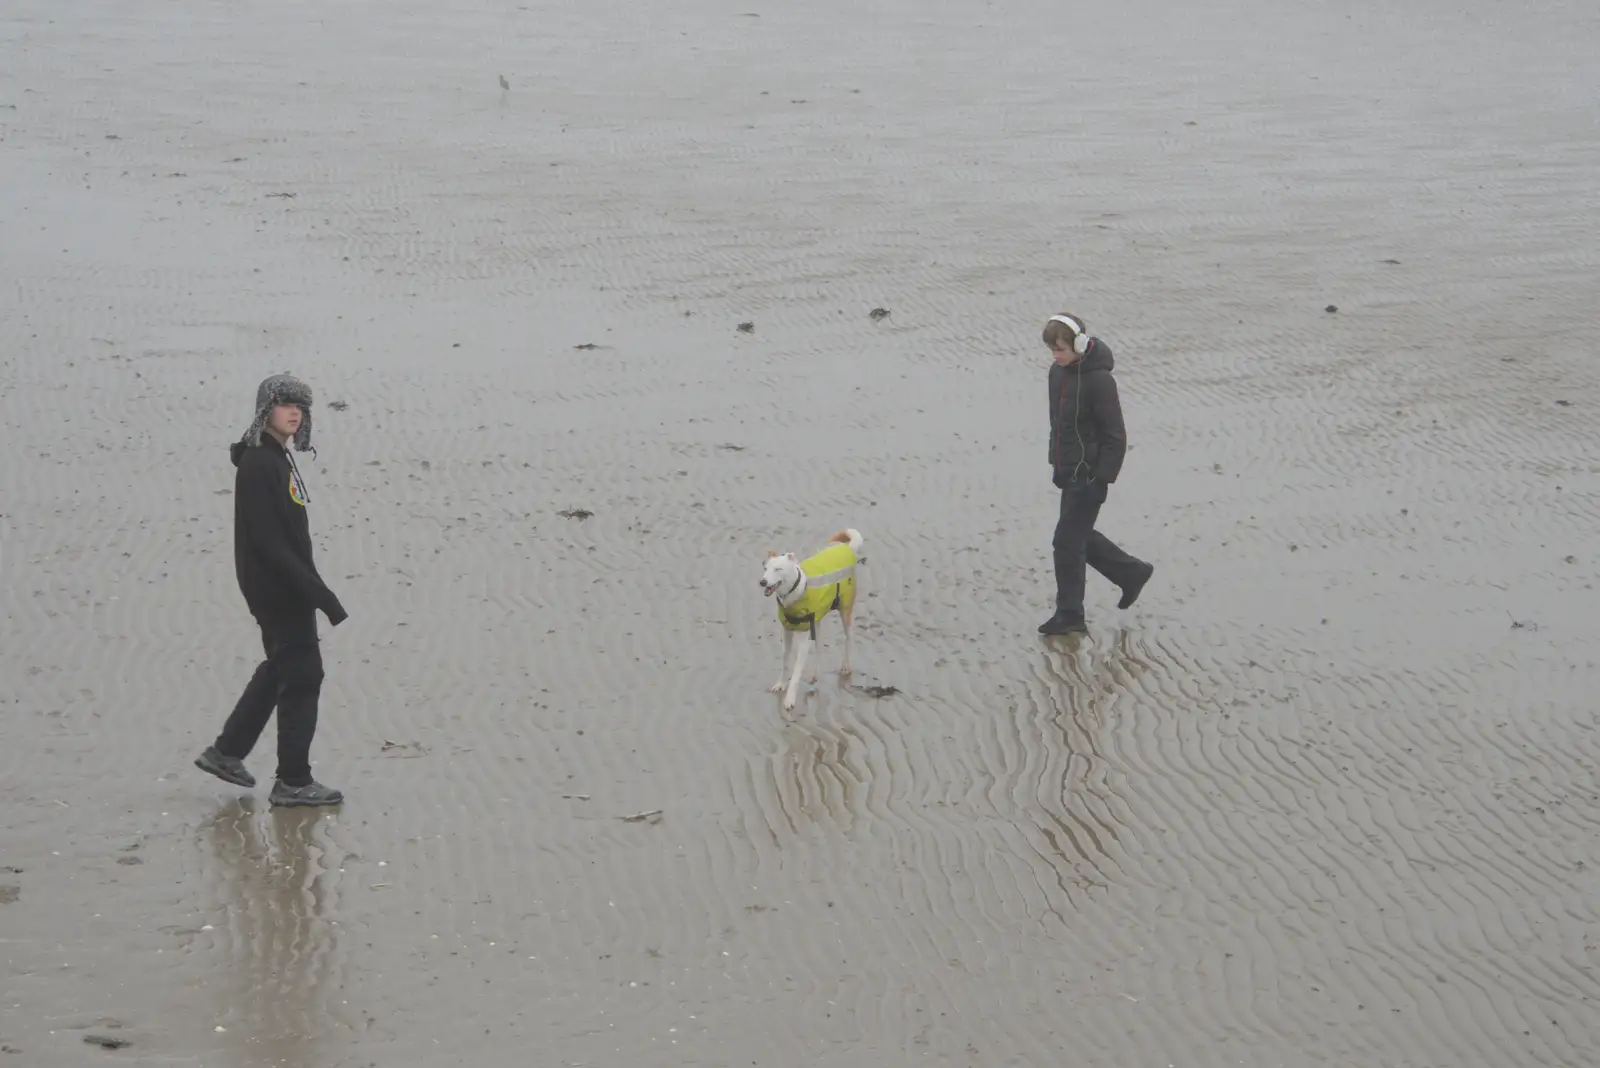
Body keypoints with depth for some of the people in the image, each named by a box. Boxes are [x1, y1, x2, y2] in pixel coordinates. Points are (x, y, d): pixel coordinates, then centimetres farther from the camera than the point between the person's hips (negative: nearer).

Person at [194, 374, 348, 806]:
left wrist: (313, 588, 19)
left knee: (280, 668, 20)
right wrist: (318, 592, -25)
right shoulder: (258, 465, -19)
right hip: (277, 590, -10)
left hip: (287, 588, 10)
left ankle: (227, 751, 30)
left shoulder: (277, 459, 12)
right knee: (303, 675, -5)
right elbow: (267, 542, -24)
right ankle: (293, 782, 2)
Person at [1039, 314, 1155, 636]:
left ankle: (1069, 615, 4)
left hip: (1088, 474, -9)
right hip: (1069, 472, 9)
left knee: (1068, 540, -5)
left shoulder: (1098, 380, -20)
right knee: (1080, 536, 19)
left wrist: (1101, 480, -19)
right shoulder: (1057, 372, 5)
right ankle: (1132, 573, 37)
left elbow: (1114, 437, -18)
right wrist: (1056, 464, 19)